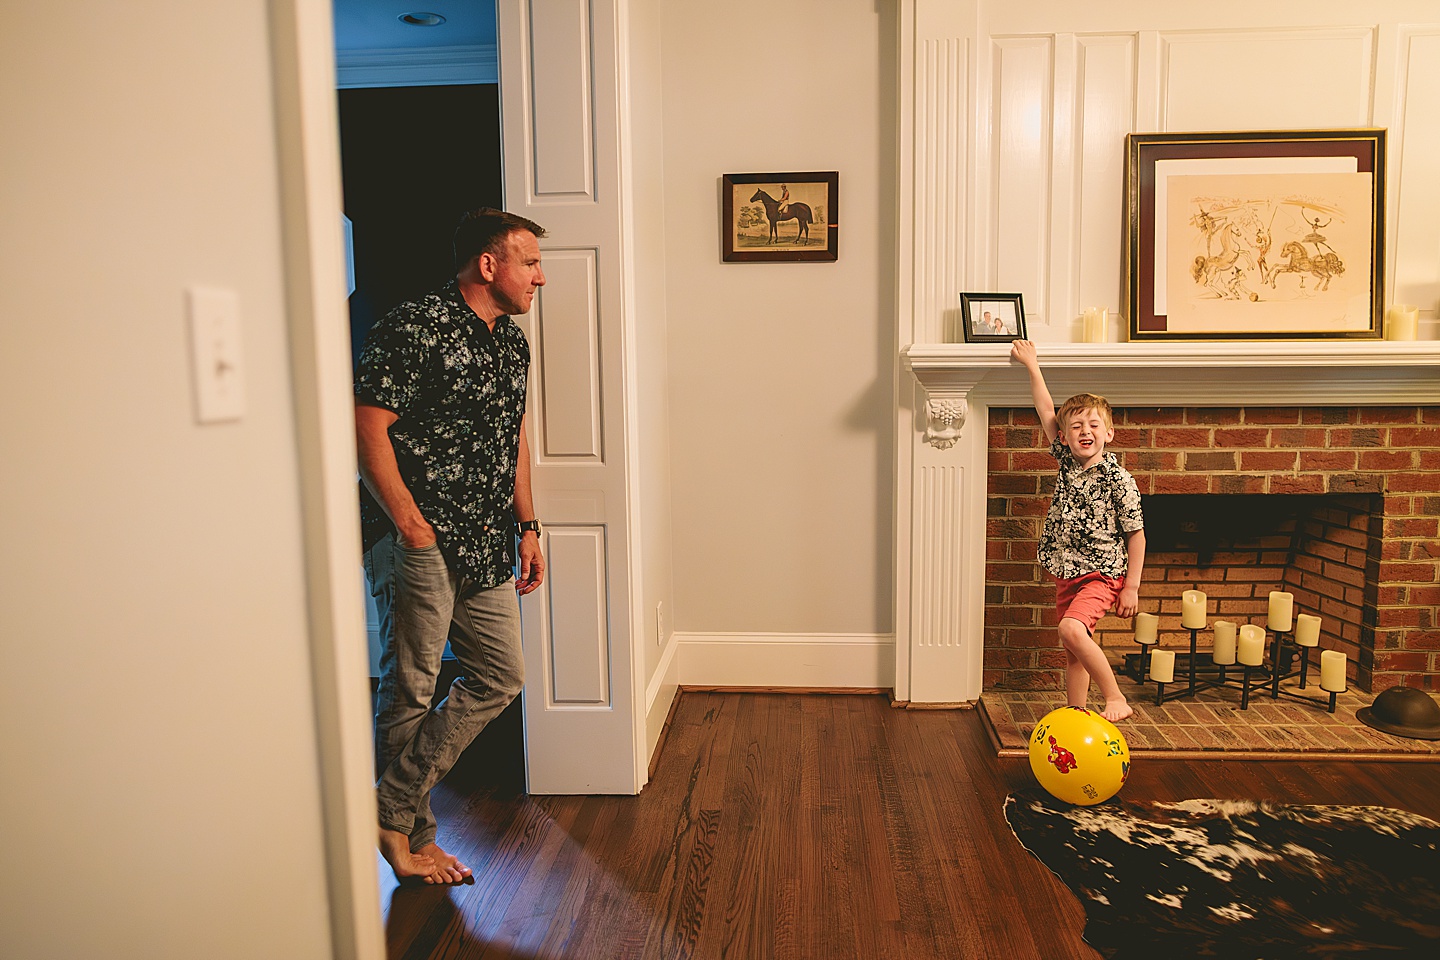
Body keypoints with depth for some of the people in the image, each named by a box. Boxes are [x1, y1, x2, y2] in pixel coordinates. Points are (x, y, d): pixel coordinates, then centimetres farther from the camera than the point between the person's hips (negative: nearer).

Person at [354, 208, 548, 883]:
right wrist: (412, 526, -18)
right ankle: (409, 830, 22)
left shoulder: (511, 341, 15)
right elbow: (368, 428, -15)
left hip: (487, 546, 9)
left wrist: (527, 528, 16)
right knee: (410, 689, 4)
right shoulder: (415, 327, -11)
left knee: (501, 676, 10)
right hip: (418, 539, -8)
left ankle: (397, 802, 21)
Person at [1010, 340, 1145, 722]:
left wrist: (1131, 587, -10)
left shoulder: (1118, 479, -12)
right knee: (1074, 654, 12)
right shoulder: (1067, 463, 3)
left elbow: (1136, 535, -8)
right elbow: (1047, 413, 10)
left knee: (1072, 629, -28)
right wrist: (1032, 366, 13)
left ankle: (1116, 698, -15)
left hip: (1101, 575, -6)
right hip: (1067, 575, 6)